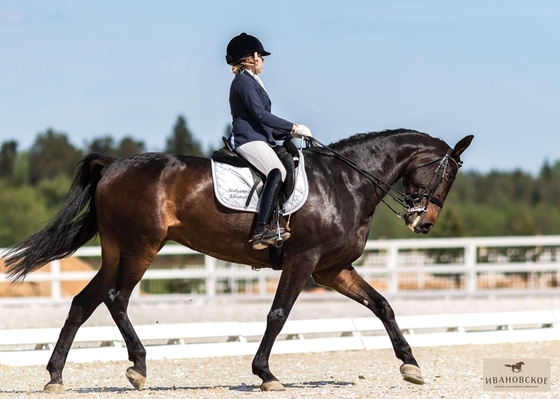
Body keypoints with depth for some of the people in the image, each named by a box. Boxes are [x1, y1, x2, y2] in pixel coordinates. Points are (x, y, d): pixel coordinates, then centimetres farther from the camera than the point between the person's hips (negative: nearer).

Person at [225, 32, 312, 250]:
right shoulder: (244, 81, -6)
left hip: (258, 138, 11)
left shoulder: (251, 81, 26)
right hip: (248, 139, -11)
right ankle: (261, 230, -40)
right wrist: (293, 127, -12)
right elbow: (260, 114, -16)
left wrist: (289, 133, 16)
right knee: (277, 172, -31)